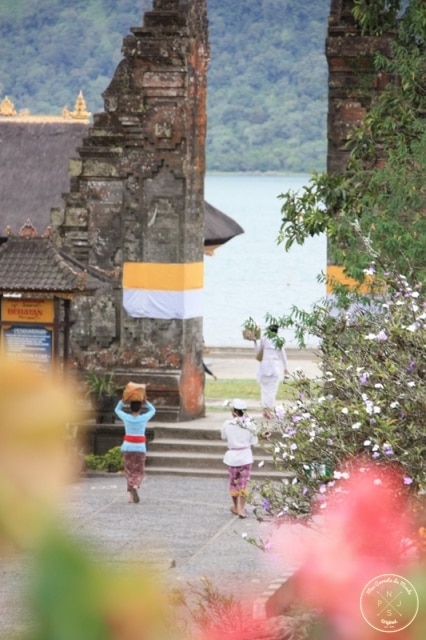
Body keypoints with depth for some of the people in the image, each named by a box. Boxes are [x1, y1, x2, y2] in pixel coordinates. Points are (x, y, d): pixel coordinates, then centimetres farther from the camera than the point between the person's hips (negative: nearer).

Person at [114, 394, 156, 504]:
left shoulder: (126, 417, -6)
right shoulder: (144, 418, -7)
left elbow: (117, 410, 15)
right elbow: (152, 410, 14)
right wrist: (144, 401, 9)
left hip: (127, 447, 1)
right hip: (140, 448, -1)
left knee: (129, 471, 8)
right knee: (139, 472, 8)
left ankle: (131, 496, -3)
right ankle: (135, 487, -23)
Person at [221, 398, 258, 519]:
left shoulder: (227, 425, -14)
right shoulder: (250, 425, -11)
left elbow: (224, 437, 5)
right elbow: (253, 442, -3)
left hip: (233, 456, -1)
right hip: (246, 456, 1)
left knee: (234, 482, 17)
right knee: (244, 483, 9)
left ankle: (236, 507, 30)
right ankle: (241, 509, 6)